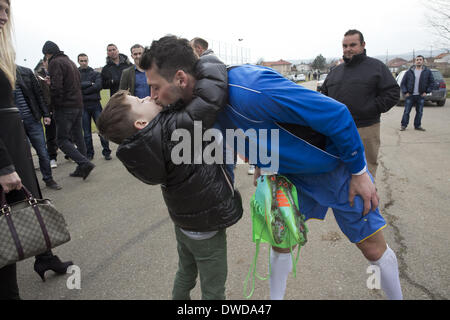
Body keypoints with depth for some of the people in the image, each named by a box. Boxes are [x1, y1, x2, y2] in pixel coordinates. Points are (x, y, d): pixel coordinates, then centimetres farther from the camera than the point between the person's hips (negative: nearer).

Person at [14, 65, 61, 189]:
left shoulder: (26, 72, 3)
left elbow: (38, 93, 6)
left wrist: (46, 114, 2)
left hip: (32, 119, 1)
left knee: (43, 152, 4)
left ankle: (48, 179, 20)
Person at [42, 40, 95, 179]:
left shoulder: (55, 63, -8)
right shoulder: (70, 61, 20)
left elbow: (56, 87, -19)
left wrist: (53, 103, -5)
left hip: (65, 107, -9)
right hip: (78, 105, 9)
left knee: (62, 140, -3)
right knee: (78, 138, 11)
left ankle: (85, 163, -16)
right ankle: (82, 168, 14)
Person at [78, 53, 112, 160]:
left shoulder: (96, 74, 9)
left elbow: (98, 86, -8)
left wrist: (82, 91, -8)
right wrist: (90, 83, -9)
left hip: (95, 104, 0)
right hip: (83, 106, 1)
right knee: (87, 132, 6)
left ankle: (106, 152, 6)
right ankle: (89, 154, 15)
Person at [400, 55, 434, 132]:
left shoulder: (427, 72, 4)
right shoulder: (409, 72, 1)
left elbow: (432, 82, 9)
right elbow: (403, 83, 3)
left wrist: (426, 91, 0)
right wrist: (405, 92, -6)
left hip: (421, 96, 2)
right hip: (410, 95, -1)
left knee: (419, 112, 7)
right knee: (406, 112, -1)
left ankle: (417, 126, 18)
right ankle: (403, 125, 9)